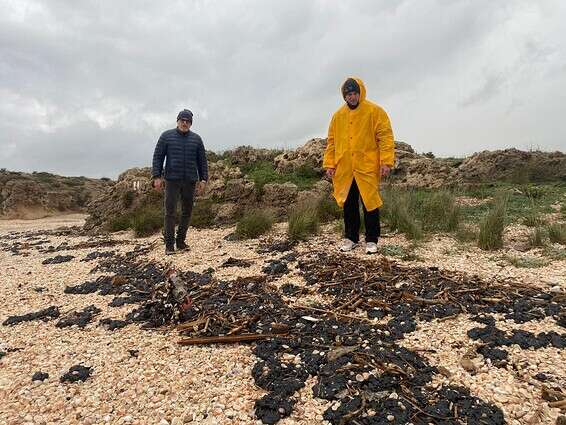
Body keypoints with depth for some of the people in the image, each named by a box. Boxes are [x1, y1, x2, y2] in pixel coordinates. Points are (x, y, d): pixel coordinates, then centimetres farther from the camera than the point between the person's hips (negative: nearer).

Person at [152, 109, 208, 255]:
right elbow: (158, 157, 4)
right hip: (172, 180, -2)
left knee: (187, 212, 6)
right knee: (170, 211, -4)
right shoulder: (166, 136, 5)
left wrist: (203, 179, 4)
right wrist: (157, 176, -5)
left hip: (190, 181, 2)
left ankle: (181, 241, 18)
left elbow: (202, 161, 11)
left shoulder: (196, 139, 10)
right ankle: (169, 244, 2)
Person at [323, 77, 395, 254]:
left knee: (370, 203, 0)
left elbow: (386, 137, -6)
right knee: (348, 205, 10)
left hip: (367, 169, -4)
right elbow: (331, 142, 13)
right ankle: (350, 237, 23)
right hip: (344, 170, 4)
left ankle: (371, 240, 12)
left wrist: (386, 162, -15)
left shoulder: (375, 111, -1)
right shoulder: (338, 115, 12)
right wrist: (329, 164, 5)